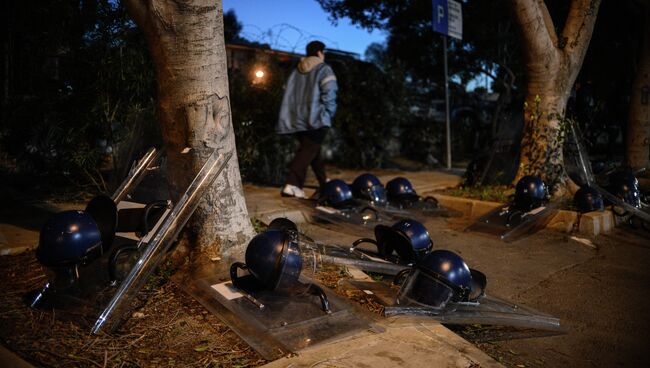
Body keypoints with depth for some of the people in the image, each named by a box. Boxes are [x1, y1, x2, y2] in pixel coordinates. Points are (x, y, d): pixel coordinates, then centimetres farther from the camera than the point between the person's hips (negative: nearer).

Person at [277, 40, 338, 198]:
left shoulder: (296, 71, 15)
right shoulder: (324, 69, -2)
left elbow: (289, 95, 12)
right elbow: (329, 94, -13)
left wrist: (294, 115, 16)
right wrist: (329, 113, 0)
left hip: (296, 119, 7)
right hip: (316, 118, -6)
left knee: (310, 149, 18)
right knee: (308, 151, -7)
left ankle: (324, 181, 31)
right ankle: (291, 185, -20)